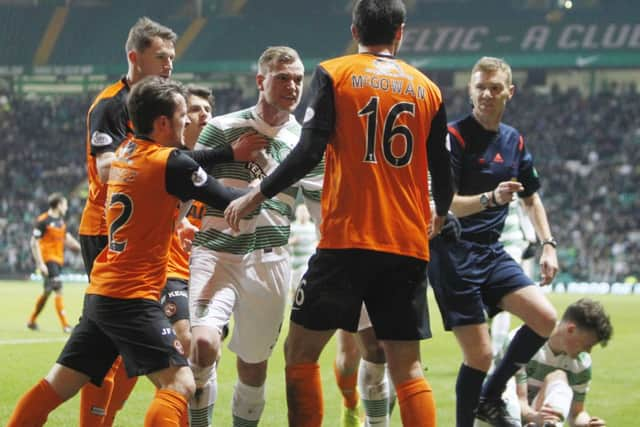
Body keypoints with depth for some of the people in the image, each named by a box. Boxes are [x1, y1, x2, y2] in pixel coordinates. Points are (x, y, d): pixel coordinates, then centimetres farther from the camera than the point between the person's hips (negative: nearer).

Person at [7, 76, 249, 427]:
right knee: (179, 384, -15)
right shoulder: (168, 163, -11)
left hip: (98, 293, 9)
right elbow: (228, 201, -5)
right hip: (133, 297, -9)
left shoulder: (127, 151, 11)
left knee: (57, 385, 12)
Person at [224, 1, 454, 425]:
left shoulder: (333, 74, 2)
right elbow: (442, 170, 12)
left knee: (300, 351, 7)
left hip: (347, 240, -3)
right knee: (407, 366, 6)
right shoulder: (426, 88, 11)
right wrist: (439, 217, 33)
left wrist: (257, 195, 2)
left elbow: (309, 152, -9)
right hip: (409, 246, 3)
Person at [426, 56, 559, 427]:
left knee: (546, 319, -7)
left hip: (491, 251, 7)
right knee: (480, 355, -10)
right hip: (453, 254, -7)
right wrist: (490, 198, -33)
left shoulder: (514, 141, 11)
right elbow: (444, 204, -19)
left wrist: (548, 244, 13)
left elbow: (532, 198, 24)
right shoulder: (454, 137, -11)